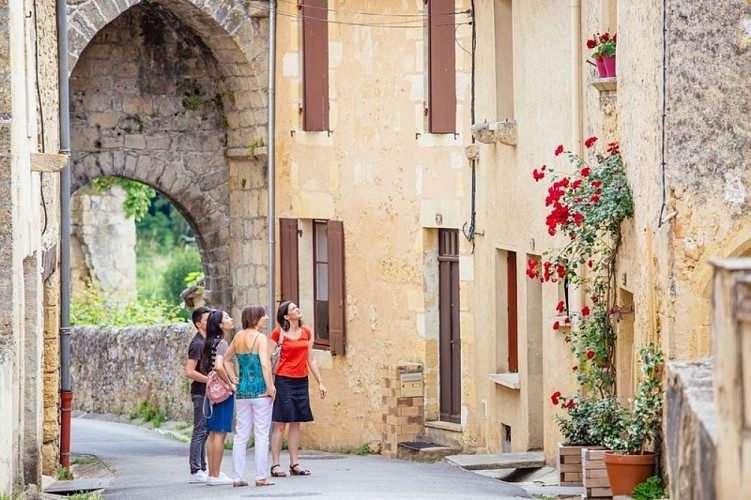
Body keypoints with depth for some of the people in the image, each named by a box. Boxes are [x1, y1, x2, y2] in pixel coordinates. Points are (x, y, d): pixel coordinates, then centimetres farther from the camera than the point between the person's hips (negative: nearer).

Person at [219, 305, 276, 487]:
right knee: (261, 435, 0)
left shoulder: (238, 337, 8)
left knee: (241, 435, 8)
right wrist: (270, 387, -15)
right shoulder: (260, 338, -11)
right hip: (260, 389, -6)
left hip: (242, 390, 6)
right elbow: (265, 364, -22)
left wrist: (232, 380, 17)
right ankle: (261, 477, -1)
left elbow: (225, 360, 16)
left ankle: (238, 477, 8)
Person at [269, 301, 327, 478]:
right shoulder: (278, 333, -5)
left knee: (296, 423, 7)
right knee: (280, 423, -3)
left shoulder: (306, 332, 10)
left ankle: (294, 464, 11)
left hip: (301, 381, 5)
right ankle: (275, 465, 0)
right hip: (284, 381, -5)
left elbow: (310, 360, 16)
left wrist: (320, 382, 14)